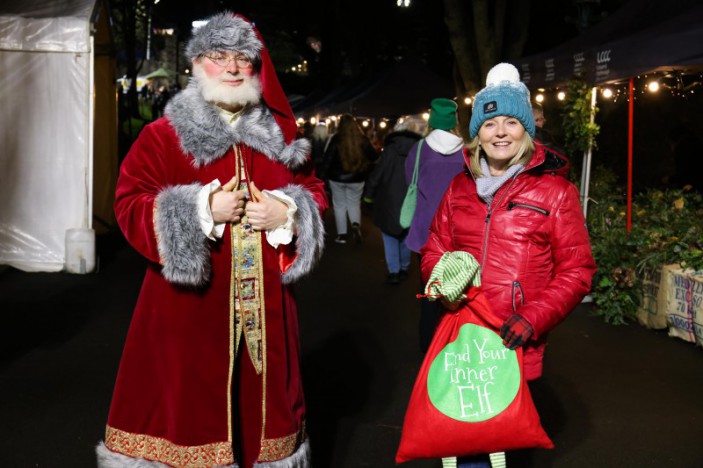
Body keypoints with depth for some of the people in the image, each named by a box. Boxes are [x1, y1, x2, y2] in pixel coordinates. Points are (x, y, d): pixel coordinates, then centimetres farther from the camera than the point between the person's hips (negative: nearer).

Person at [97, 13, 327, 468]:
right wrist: (203, 209, -17)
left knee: (263, 400, 13)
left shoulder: (281, 134, 11)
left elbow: (314, 192, 15)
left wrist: (286, 212, -7)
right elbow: (130, 206, -6)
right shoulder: (163, 135, -1)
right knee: (185, 404, 2)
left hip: (264, 303, 4)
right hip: (189, 304, -3)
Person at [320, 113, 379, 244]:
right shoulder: (362, 139, -7)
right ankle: (356, 225, -9)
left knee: (339, 205, 13)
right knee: (354, 203, 18)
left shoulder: (336, 139, -12)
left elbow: (327, 158, -12)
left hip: (337, 178, -1)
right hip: (356, 179, 1)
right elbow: (374, 157, 1)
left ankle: (342, 235, 13)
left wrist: (323, 175, -4)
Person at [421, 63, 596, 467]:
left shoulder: (555, 191, -4)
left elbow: (577, 270, -5)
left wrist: (533, 317, -16)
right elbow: (435, 248, 17)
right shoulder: (461, 187, 9)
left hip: (518, 344, -3)